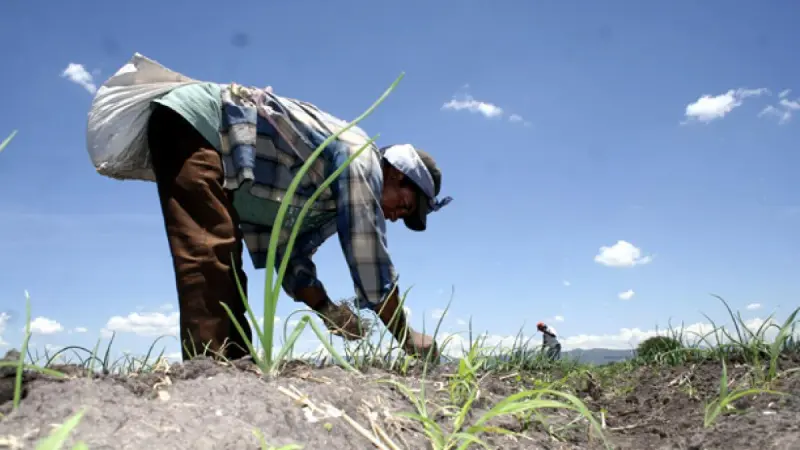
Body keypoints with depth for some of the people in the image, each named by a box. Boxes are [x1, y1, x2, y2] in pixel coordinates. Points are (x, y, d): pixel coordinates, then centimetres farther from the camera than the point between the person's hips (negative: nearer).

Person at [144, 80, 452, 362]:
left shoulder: (331, 199, 17)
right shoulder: (360, 156, -12)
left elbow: (290, 256, 17)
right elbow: (368, 255, -17)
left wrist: (327, 309, 1)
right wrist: (406, 337, -8)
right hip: (191, 121, -10)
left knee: (224, 263, 6)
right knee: (210, 255, -23)